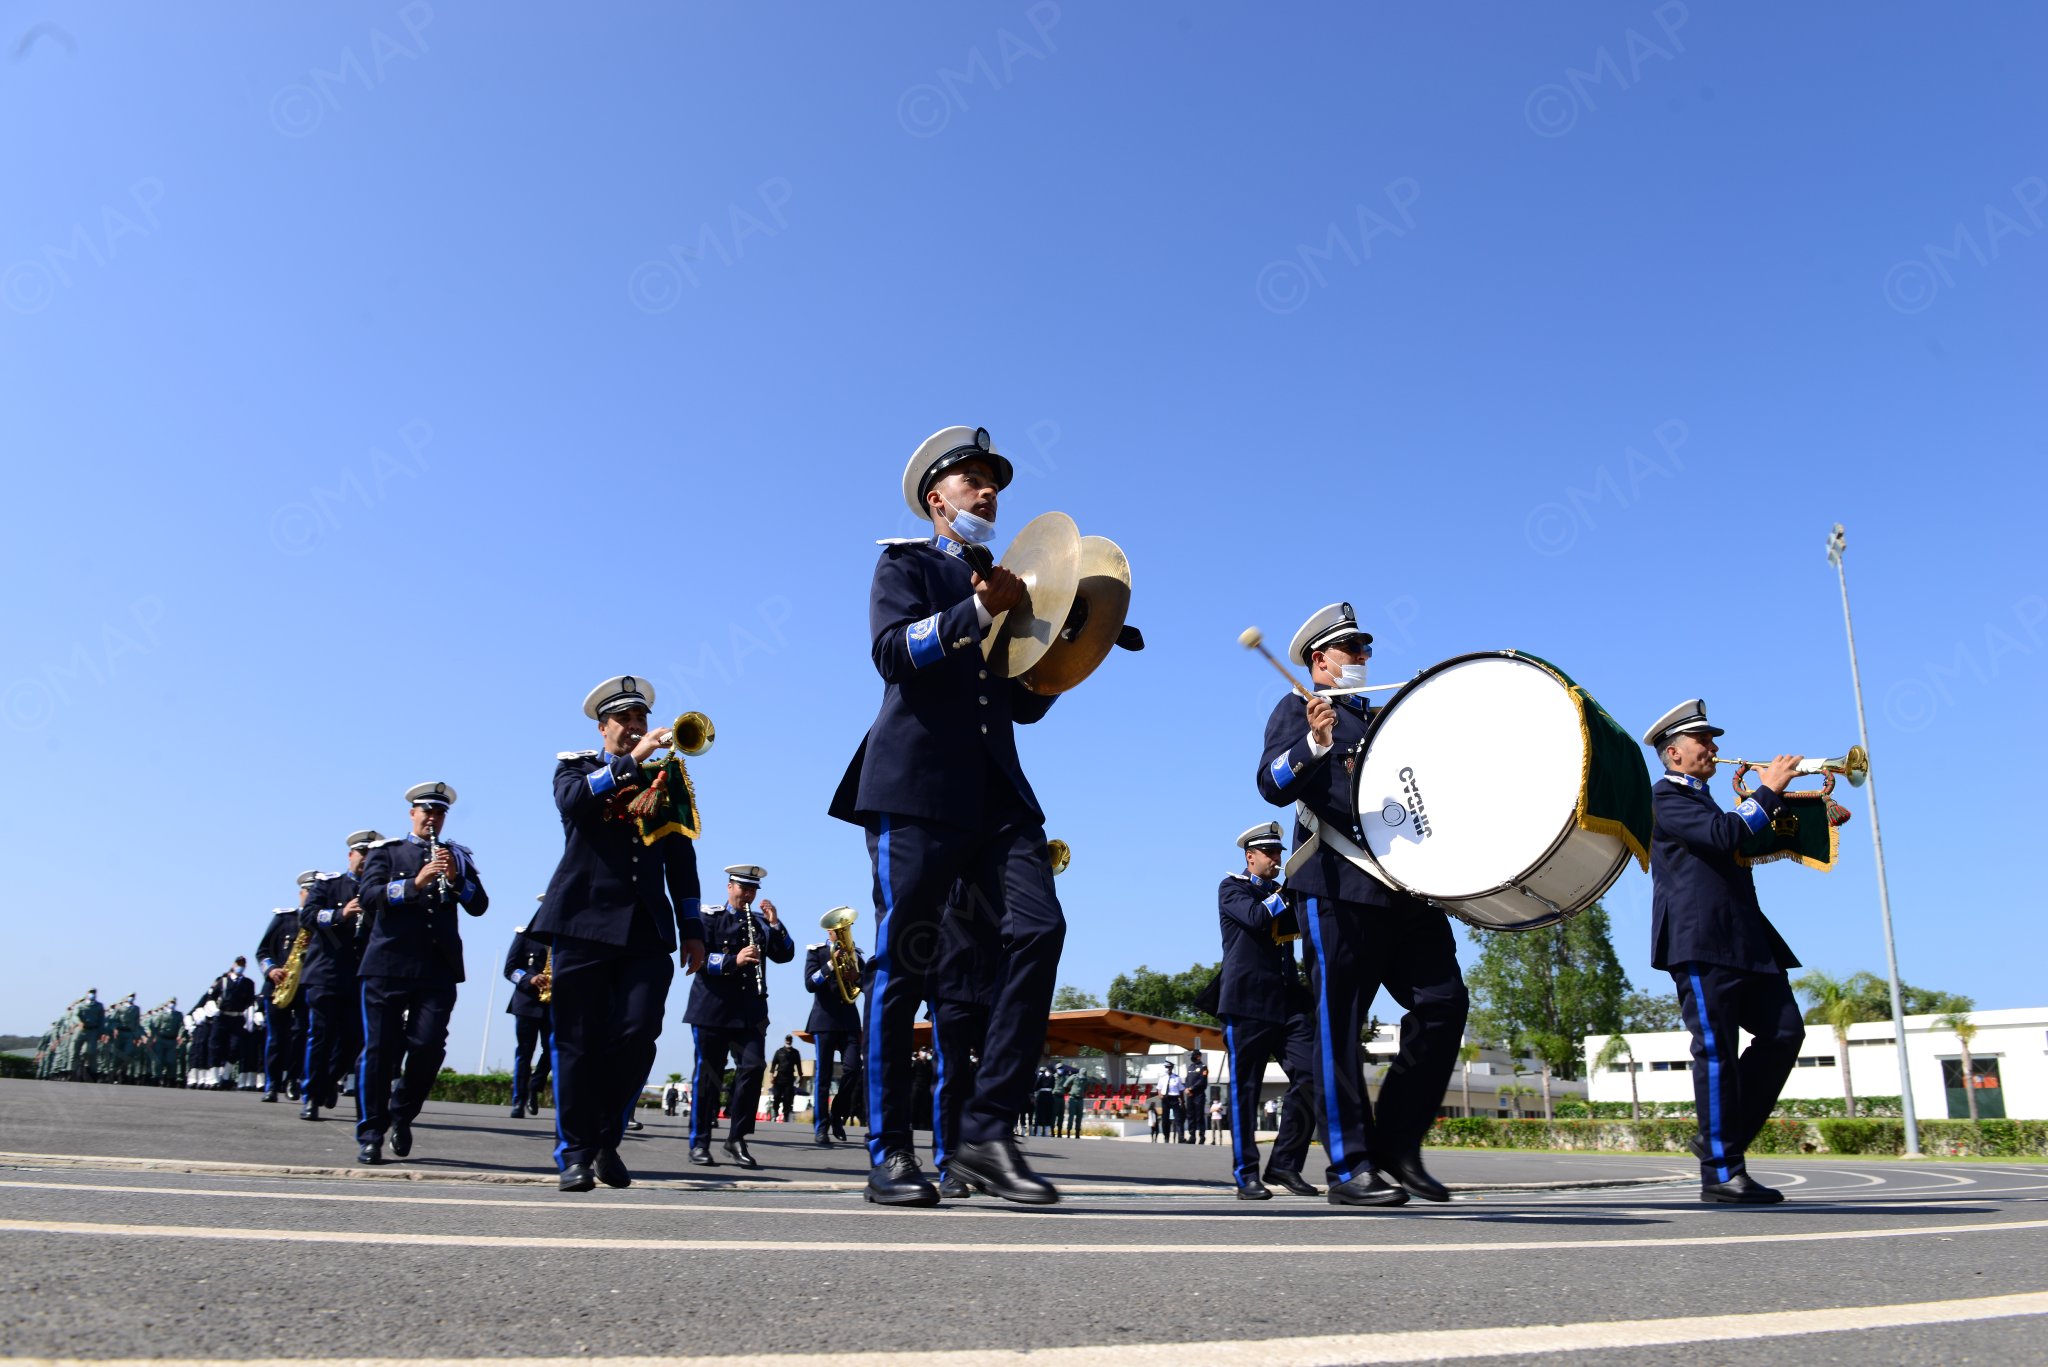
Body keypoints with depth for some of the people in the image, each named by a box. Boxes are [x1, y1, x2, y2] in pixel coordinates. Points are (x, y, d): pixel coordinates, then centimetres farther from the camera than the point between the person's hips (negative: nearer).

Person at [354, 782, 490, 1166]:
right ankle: (370, 1136, 7)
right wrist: (415, 883, -21)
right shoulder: (386, 852, 12)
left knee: (429, 1046, -7)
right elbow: (369, 896, -6)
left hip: (439, 968, 1)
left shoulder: (458, 857, 17)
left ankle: (402, 1114, 18)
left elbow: (479, 905, 6)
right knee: (379, 1049, -2)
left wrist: (456, 878, -12)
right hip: (389, 963, -1)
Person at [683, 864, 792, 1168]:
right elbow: (697, 957, -10)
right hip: (712, 1008, -3)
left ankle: (736, 1138, 1)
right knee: (708, 1074, 0)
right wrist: (733, 961, -22)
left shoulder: (761, 922, 14)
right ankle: (699, 1143, 10)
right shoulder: (709, 918, 4)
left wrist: (774, 923, -10)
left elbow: (785, 955, 4)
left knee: (753, 1066, -11)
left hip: (750, 1010, 3)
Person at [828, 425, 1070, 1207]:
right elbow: (892, 651, -9)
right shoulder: (906, 565, 10)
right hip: (917, 785, -5)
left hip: (996, 788, 5)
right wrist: (977, 611, -20)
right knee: (904, 961, -4)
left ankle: (987, 1132, -10)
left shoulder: (1008, 583, 25)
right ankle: (889, 1150, 6)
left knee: (1039, 928, -14)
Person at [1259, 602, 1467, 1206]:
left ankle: (1398, 1143, 9)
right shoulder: (1297, 709, 7)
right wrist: (1313, 743, -27)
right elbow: (1273, 785, -8)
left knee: (1444, 1003, -2)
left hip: (1405, 884, 7)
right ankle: (1350, 1167, -1)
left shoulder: (1380, 716, 28)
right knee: (1339, 1020, -5)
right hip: (1339, 885, -7)